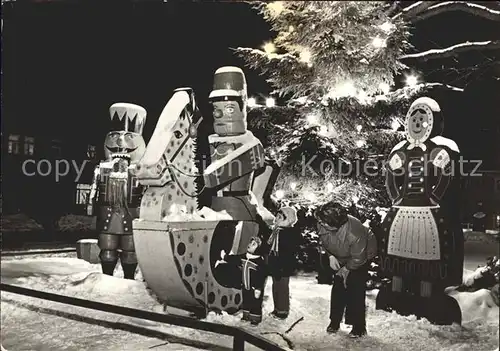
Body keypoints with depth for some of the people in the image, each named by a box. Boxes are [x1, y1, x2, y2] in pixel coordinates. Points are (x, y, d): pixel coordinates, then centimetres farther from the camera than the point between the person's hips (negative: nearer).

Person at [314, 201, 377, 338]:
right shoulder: (322, 225, -30)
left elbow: (358, 259, -27)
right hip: (341, 258, 6)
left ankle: (359, 327, 7)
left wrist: (346, 269, -13)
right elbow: (322, 241, -5)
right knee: (338, 288, 7)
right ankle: (335, 321, 21)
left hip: (363, 255, -5)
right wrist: (330, 256, -16)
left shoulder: (355, 233, -44)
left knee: (355, 290, -8)